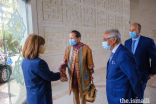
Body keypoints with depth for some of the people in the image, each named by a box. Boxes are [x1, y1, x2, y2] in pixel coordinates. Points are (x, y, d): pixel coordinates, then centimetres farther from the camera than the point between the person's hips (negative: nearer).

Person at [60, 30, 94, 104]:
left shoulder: (86, 49, -15)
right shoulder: (68, 49, -4)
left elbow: (90, 65, -8)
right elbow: (65, 62, 0)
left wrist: (91, 77, -1)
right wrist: (62, 68, -20)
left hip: (83, 78, -3)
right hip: (73, 78, 3)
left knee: (82, 96, 16)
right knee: (75, 95, 20)